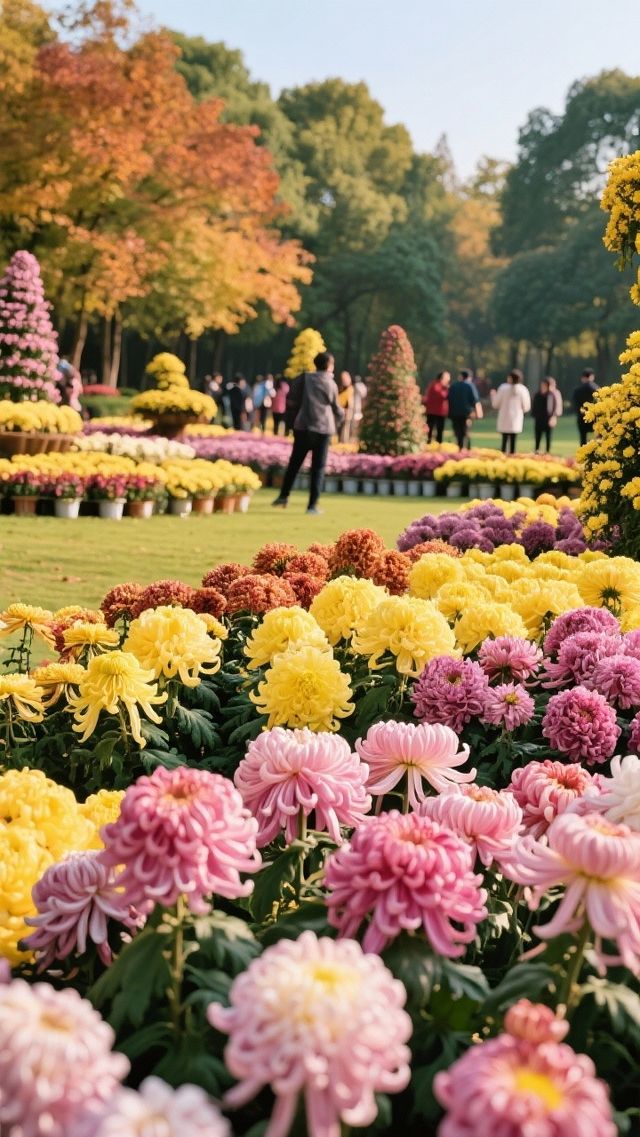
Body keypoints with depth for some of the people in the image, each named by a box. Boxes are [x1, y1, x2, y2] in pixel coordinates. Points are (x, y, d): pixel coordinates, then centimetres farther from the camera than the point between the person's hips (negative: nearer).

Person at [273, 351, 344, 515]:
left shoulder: (304, 378, 3)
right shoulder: (331, 384, 2)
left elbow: (292, 401, 0)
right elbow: (337, 409, 10)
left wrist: (294, 417, 13)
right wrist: (341, 416, 30)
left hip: (303, 427, 1)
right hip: (323, 429, -1)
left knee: (294, 463, 13)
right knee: (318, 467, 3)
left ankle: (283, 495, 10)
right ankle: (312, 505, 0)